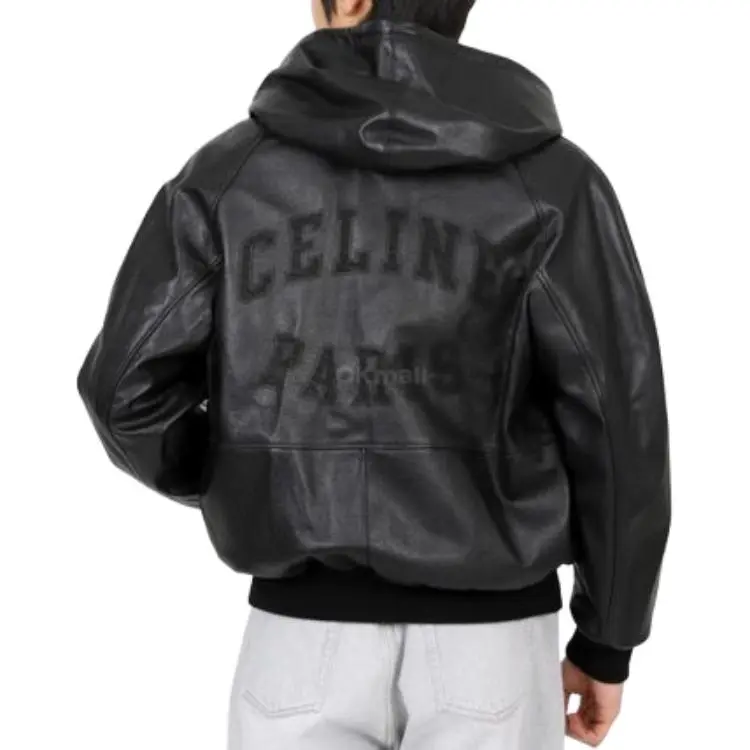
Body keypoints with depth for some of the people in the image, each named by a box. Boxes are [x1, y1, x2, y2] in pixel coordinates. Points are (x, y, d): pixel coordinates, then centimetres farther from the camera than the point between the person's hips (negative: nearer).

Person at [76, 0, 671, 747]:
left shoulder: (232, 170, -2)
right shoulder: (552, 180, -6)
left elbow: (130, 390, -6)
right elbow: (619, 426, -8)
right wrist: (609, 639, 5)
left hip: (307, 638, 1)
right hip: (485, 644, 0)